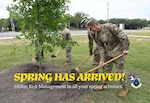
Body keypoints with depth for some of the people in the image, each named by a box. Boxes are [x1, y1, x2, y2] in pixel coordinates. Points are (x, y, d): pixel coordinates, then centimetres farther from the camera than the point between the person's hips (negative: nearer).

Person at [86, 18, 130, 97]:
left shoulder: (109, 26, -23)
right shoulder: (96, 35, -3)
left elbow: (122, 36, -21)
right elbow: (101, 47, -1)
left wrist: (125, 48, -21)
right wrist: (102, 60, -8)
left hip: (118, 51, -6)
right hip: (109, 52, 6)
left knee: (120, 70, -1)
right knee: (106, 69, 13)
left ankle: (124, 88, 18)